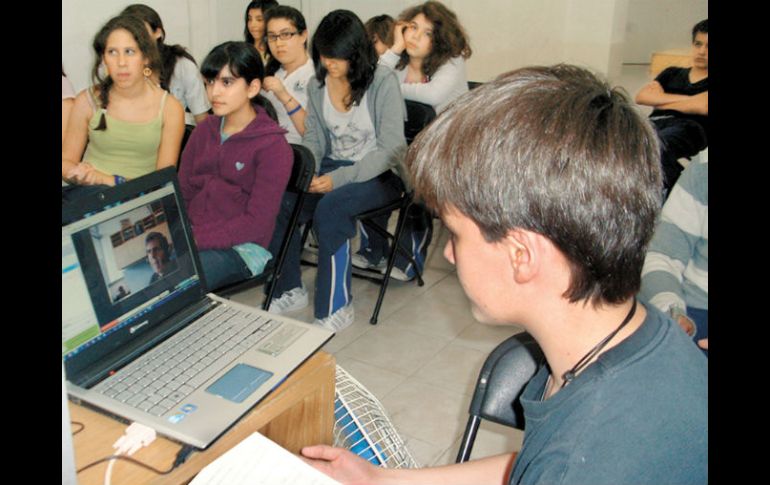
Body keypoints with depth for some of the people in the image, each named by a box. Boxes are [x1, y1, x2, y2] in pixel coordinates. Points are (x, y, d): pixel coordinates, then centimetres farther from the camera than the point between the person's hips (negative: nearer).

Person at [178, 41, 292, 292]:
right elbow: (183, 192, 12)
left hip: (241, 248, -6)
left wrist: (196, 239, -19)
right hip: (192, 235, 6)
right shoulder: (204, 131, 13)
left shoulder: (273, 146, -8)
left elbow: (257, 222, -13)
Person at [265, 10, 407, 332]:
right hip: (333, 167, 5)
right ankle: (289, 290, 1)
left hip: (378, 173, -5)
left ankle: (335, 307, -17)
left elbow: (392, 148, -17)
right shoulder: (317, 84, 3)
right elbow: (313, 139, 10)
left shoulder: (383, 82, -13)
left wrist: (339, 179, -26)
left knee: (330, 208, -34)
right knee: (278, 203, -20)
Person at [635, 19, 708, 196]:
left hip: (689, 126, -3)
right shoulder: (672, 73, 32)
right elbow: (641, 96, 15)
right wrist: (684, 98, 7)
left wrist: (660, 100, 9)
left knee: (657, 146, -42)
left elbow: (702, 106, -3)